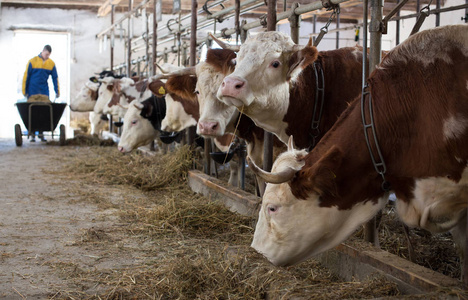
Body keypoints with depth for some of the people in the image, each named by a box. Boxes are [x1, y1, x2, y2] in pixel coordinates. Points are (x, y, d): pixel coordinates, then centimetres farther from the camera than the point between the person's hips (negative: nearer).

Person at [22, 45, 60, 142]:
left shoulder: (51, 63, 5)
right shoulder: (32, 61, -3)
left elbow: (55, 78, 10)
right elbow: (26, 76, 1)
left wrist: (57, 91, 5)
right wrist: (24, 91, 0)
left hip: (44, 93, 2)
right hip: (33, 92, -2)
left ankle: (41, 133, 7)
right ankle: (32, 134, 3)